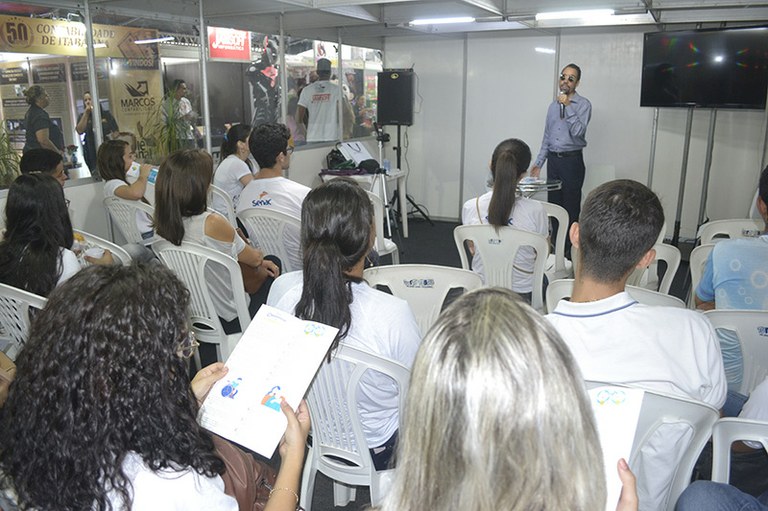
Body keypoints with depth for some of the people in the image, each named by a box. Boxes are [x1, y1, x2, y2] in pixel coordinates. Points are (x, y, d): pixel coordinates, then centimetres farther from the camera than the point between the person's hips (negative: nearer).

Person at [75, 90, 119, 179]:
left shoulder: (106, 114, 8)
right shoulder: (83, 117, 10)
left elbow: (116, 131, 11)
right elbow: (80, 131, -8)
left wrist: (112, 137, -12)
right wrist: (86, 114, -8)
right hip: (92, 154, 0)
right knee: (97, 178, -2)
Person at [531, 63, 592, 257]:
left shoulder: (583, 104, -3)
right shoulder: (553, 105, 14)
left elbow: (578, 132, -17)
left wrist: (568, 106, -19)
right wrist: (538, 162, 14)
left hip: (572, 160, -5)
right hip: (553, 159, 6)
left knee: (571, 207, -2)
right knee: (554, 204, 8)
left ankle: (569, 250, 5)